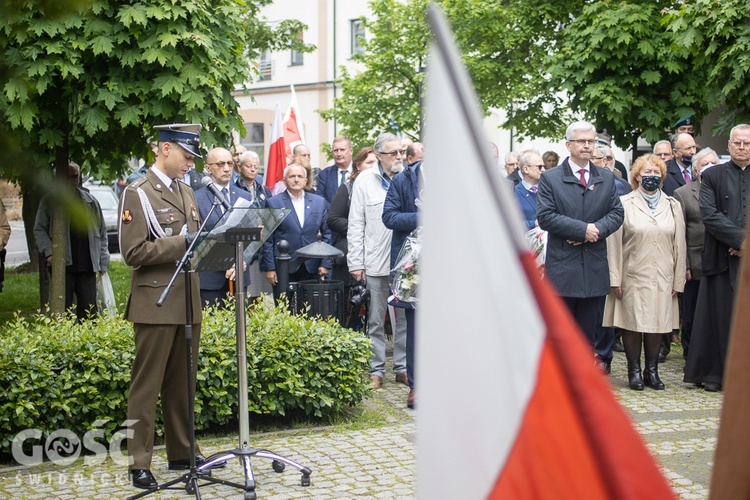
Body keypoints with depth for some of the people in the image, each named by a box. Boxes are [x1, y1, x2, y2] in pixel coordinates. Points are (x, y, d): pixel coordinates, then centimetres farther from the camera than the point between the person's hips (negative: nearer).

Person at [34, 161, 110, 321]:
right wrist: (49, 252, -12)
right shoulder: (50, 201, 5)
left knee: (88, 312, 3)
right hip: (62, 265, -2)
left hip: (87, 266, 2)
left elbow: (102, 231, 14)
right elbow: (39, 230, 4)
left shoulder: (90, 201, 12)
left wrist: (103, 262, 8)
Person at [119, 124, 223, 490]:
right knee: (146, 385, -1)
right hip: (156, 304, -7)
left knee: (182, 383, 13)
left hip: (188, 302, 7)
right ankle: (139, 463, 5)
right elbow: (133, 252, -15)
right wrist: (183, 243, -19)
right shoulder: (137, 194, -7)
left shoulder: (186, 192, 16)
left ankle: (182, 452, 23)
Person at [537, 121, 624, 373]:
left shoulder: (607, 178, 13)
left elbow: (616, 213, 8)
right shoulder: (550, 178, 0)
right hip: (562, 265, -3)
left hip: (595, 266, 3)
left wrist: (597, 229, -12)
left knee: (590, 327, 8)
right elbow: (545, 217, -10)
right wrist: (583, 229, -15)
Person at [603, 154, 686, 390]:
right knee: (632, 323, -1)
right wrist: (615, 279, -8)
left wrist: (678, 281, 5)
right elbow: (614, 244, -2)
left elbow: (679, 245, 10)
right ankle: (634, 371, 9)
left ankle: (652, 371, 14)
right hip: (633, 276, -3)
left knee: (657, 323, 5)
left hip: (662, 278, 3)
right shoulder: (624, 204, 1)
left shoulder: (673, 206, 11)